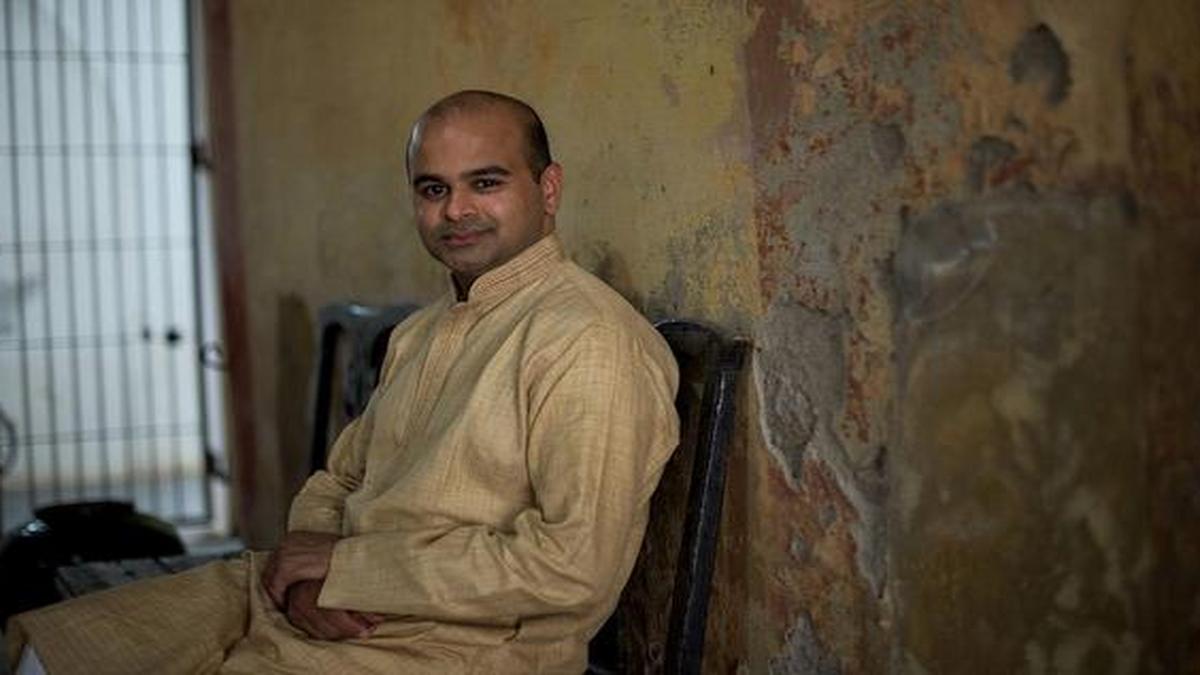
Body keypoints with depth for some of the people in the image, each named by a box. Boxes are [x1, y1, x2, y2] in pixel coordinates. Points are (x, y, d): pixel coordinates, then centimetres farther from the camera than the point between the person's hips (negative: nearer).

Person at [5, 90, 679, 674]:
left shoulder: (589, 341, -16)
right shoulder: (421, 333, 15)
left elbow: (577, 567, -23)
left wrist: (345, 566, -15)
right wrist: (303, 574, -6)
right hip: (319, 605, 8)